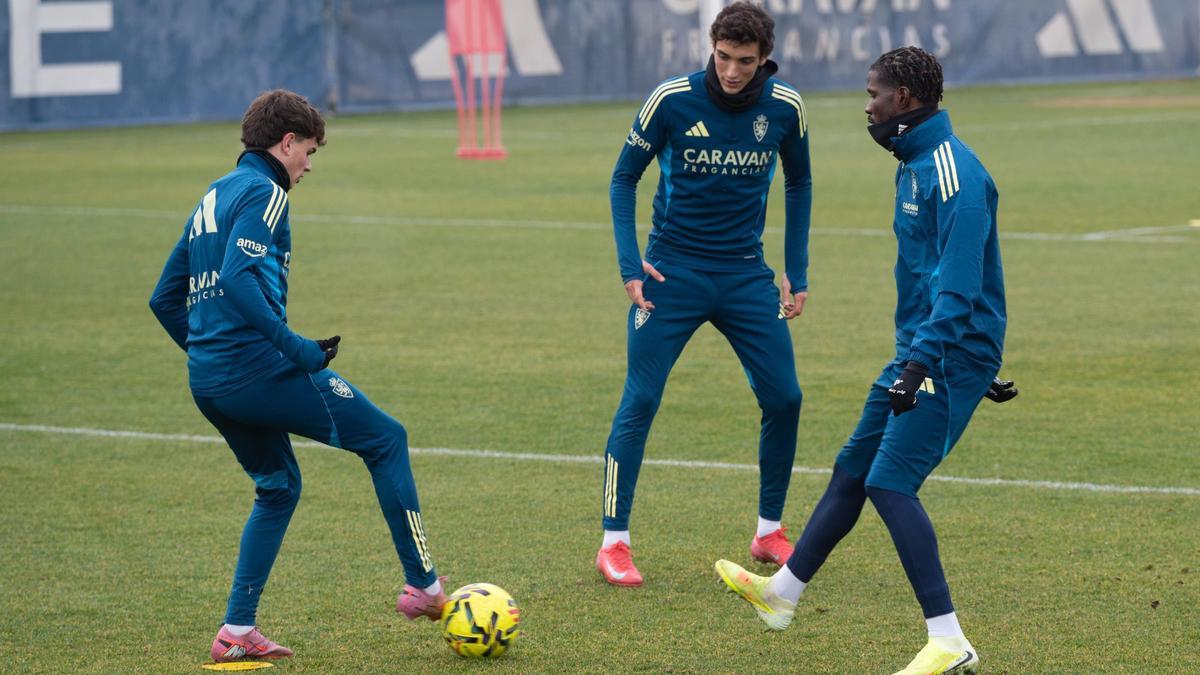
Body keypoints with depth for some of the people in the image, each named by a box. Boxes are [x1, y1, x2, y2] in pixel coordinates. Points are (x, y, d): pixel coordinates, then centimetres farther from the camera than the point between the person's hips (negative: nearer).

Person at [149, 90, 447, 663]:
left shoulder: (213, 198, 19)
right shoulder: (262, 192, -8)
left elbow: (165, 299, 22)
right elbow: (238, 278, -24)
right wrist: (295, 347, -22)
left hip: (206, 380, 9)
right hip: (258, 368, -9)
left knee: (278, 487, 23)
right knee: (386, 439, 3)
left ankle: (236, 631, 15)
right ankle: (422, 585, 5)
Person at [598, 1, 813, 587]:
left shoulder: (784, 108, -4)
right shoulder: (672, 99, -12)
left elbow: (798, 185, 13)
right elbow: (624, 177, 0)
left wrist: (796, 274, 10)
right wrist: (630, 264, -9)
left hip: (746, 275, 3)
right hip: (673, 272, -3)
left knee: (784, 398, -1)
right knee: (640, 400, -9)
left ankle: (769, 532, 18)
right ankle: (613, 543, -2)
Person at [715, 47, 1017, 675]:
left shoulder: (952, 171, -18)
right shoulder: (915, 165, 15)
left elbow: (958, 283, -26)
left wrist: (921, 363, -32)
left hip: (951, 357, -10)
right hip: (919, 351, 10)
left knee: (890, 483, -16)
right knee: (851, 470, 16)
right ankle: (780, 592, 29)